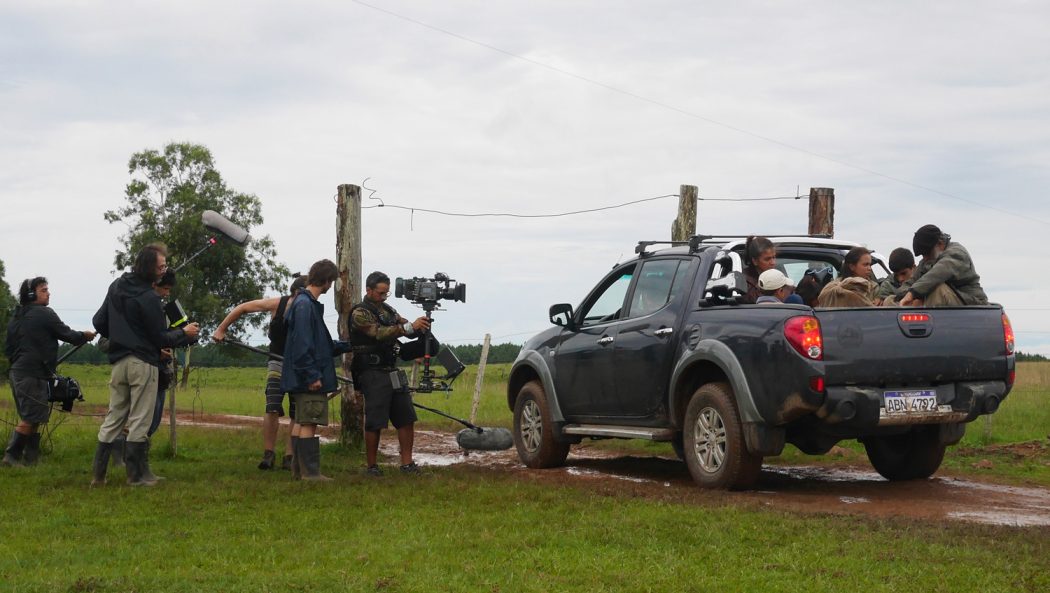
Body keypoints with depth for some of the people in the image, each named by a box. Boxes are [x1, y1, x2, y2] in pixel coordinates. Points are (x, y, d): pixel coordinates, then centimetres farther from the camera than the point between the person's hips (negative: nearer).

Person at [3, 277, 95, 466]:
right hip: (34, 374, -9)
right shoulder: (44, 314, -9)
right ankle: (11, 456, -9)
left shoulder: (15, 318, 16)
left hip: (17, 372, 9)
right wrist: (85, 336, 13)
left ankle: (31, 457, 11)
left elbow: (9, 348, 19)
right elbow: (68, 335, -5)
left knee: (30, 418, 12)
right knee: (30, 419, -7)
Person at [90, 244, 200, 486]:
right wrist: (185, 333, 4)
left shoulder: (116, 286, 8)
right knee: (139, 421, -1)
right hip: (143, 364, -7)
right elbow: (161, 338, -11)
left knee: (113, 418, 11)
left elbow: (99, 322, 16)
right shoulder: (148, 298, -16)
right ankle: (137, 474, 3)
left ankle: (98, 473, 8)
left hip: (118, 362, 7)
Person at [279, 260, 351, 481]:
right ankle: (310, 472, -6)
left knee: (303, 424, 13)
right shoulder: (304, 305, -15)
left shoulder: (309, 304, 17)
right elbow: (302, 344, -21)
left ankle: (299, 470, 18)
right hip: (309, 380, -10)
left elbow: (322, 343, 26)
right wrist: (312, 375, -20)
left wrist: (348, 346, 32)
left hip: (306, 380, 10)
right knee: (308, 424, -8)